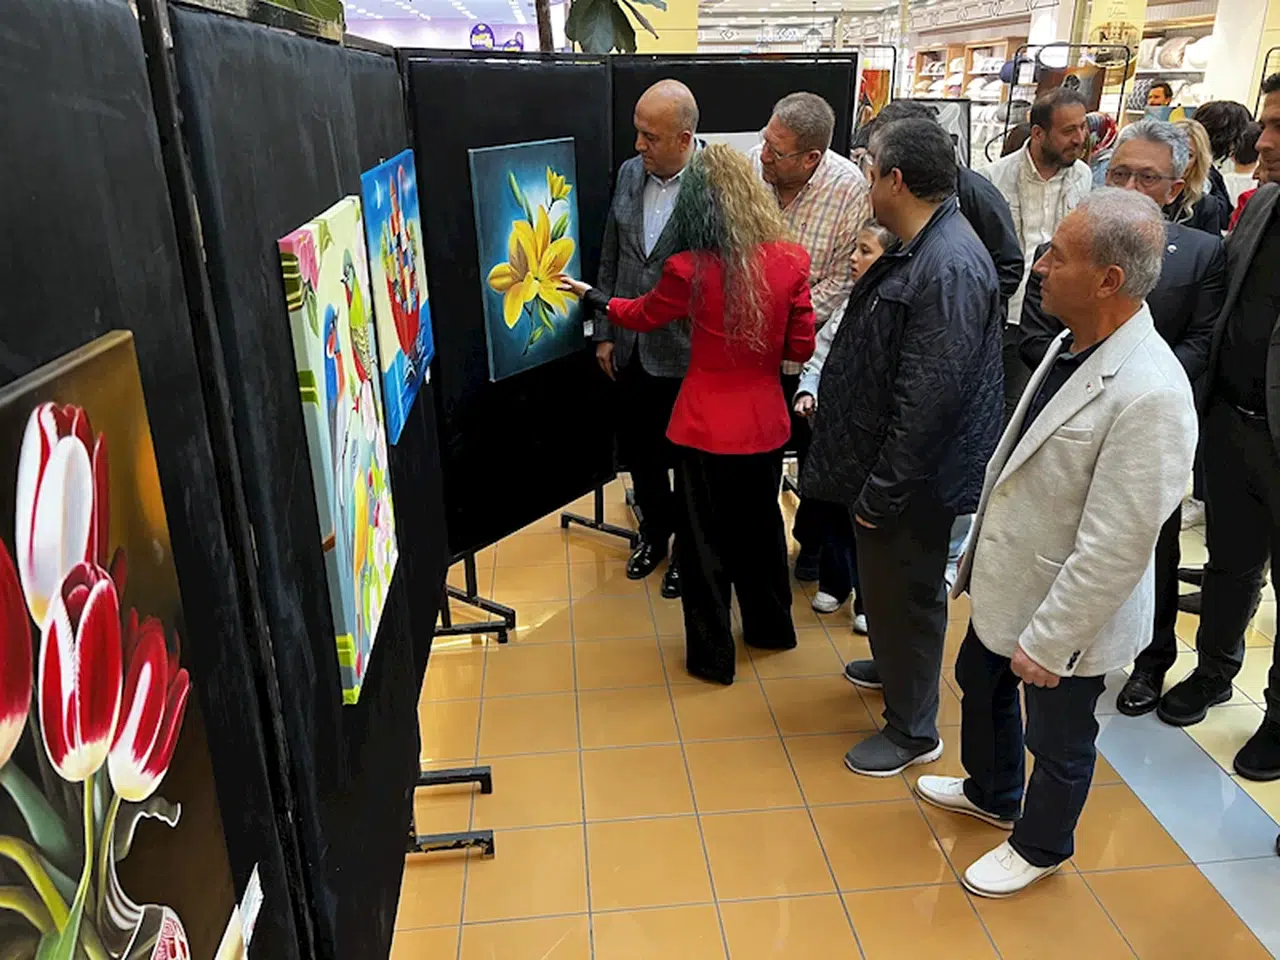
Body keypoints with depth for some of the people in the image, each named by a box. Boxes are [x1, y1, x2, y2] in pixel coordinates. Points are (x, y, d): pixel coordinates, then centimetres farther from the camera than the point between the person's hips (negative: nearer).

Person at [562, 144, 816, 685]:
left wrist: (591, 296, 20)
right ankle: (770, 625, 42)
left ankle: (712, 654, 24)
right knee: (760, 523, 24)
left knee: (706, 537, 12)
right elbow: (801, 347, -3)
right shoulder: (790, 260, -10)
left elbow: (641, 315, 3)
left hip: (707, 426, -3)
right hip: (765, 420, 4)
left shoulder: (690, 269, -16)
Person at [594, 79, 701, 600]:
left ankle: (689, 546, 35)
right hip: (631, 346, 6)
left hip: (685, 353, -5)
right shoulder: (629, 172, 2)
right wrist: (604, 333, 9)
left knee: (686, 455, 12)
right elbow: (611, 258, 9)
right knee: (636, 446, 18)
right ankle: (655, 530, 43)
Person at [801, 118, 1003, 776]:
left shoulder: (949, 267, -27)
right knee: (884, 582, 26)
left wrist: (882, 492, -23)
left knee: (905, 593, 6)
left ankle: (912, 729, 25)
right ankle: (893, 665, 51)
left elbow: (930, 400, -28)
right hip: (881, 461, 9)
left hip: (914, 476, -9)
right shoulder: (918, 250, 6)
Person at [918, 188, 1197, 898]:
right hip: (1007, 577, 9)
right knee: (980, 683, 29)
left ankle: (1038, 847, 45)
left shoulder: (1149, 395, -32)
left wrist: (1047, 642, -21)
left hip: (1067, 609, -8)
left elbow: (1114, 548, -28)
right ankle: (991, 793, 57)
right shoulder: (1073, 342, -4)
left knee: (1057, 741, 17)